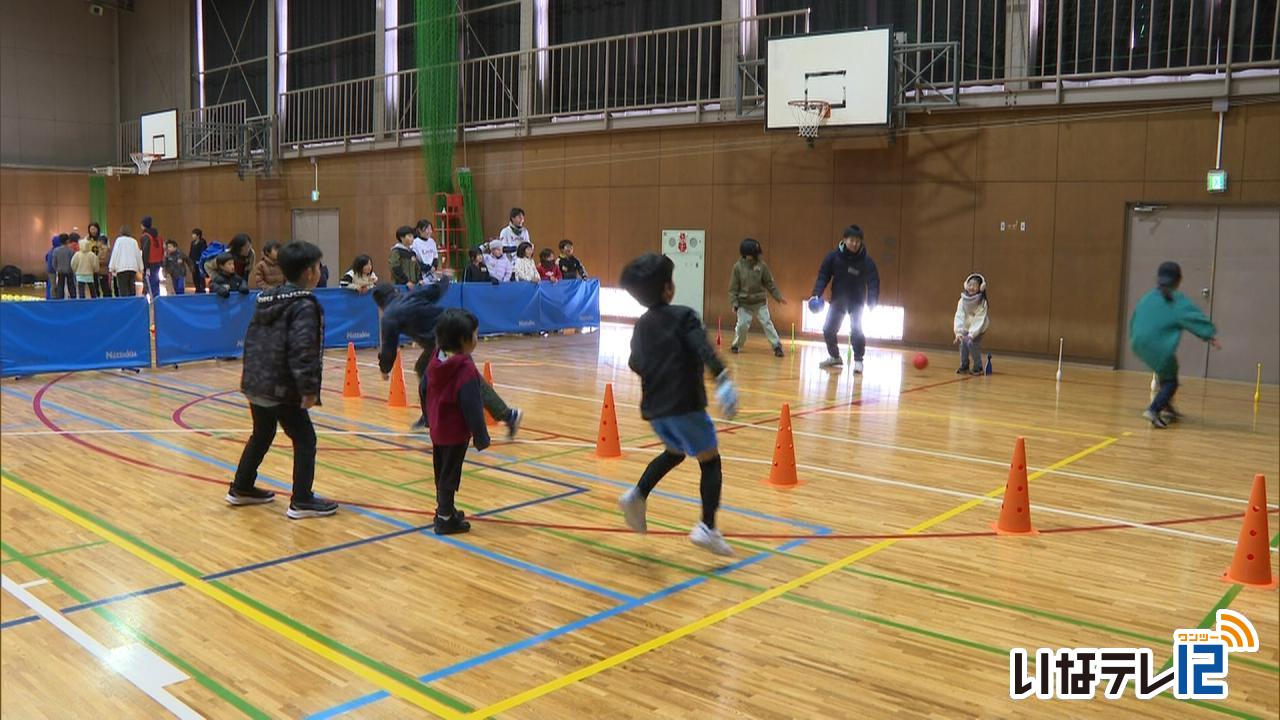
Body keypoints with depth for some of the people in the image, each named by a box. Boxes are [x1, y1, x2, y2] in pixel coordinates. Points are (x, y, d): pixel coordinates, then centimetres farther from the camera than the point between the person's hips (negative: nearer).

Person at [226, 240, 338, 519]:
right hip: (282, 389, -9)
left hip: (255, 384, 9)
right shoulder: (304, 306, -14)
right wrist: (308, 389, -22)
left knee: (261, 435, 24)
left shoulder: (265, 300, 13)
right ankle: (302, 501, 1)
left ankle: (241, 489, 35)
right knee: (304, 439, 1)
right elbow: (302, 351, -22)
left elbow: (250, 340, 18)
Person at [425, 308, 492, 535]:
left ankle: (445, 509, 35)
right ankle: (445, 518, 12)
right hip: (456, 433, -8)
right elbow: (472, 407, -22)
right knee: (450, 474, 3)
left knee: (441, 472, 20)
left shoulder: (437, 361, 1)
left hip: (438, 429, 8)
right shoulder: (465, 368, -24)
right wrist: (481, 438, -15)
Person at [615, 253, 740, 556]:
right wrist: (722, 378, -32)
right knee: (710, 461, 2)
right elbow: (703, 349, -22)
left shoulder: (641, 326, 13)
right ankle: (707, 527, -9)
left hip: (654, 407, 7)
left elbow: (636, 364, 21)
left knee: (675, 452, 29)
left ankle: (638, 495, 15)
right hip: (684, 404, -7)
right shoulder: (682, 316, -7)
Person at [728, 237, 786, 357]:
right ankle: (736, 345, 19)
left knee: (767, 323, -5)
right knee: (742, 325, -3)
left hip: (760, 303, 1)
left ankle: (777, 346, 1)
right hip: (744, 303, 0)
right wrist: (734, 303, -9)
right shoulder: (738, 266, -9)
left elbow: (770, 283, 2)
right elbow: (733, 287, -4)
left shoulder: (761, 265, -7)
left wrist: (778, 296, -1)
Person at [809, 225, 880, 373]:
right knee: (828, 329, 3)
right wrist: (816, 294, -21)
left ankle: (858, 360, -1)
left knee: (856, 330, -16)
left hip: (857, 301, -3)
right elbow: (823, 275, -8)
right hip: (838, 299, 3)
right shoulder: (833, 256, -13)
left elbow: (873, 282, -13)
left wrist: (872, 303, -24)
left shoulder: (866, 261, -16)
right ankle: (834, 357, 25)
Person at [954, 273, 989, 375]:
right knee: (963, 343, -10)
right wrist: (958, 332, -32)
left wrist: (971, 334, -35)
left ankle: (978, 368, -6)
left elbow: (979, 320, -28)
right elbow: (959, 317, -22)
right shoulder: (962, 301, -17)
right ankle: (964, 366, 7)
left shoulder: (982, 302, -26)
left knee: (971, 343, -19)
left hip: (978, 328, -4)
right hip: (966, 327, 4)